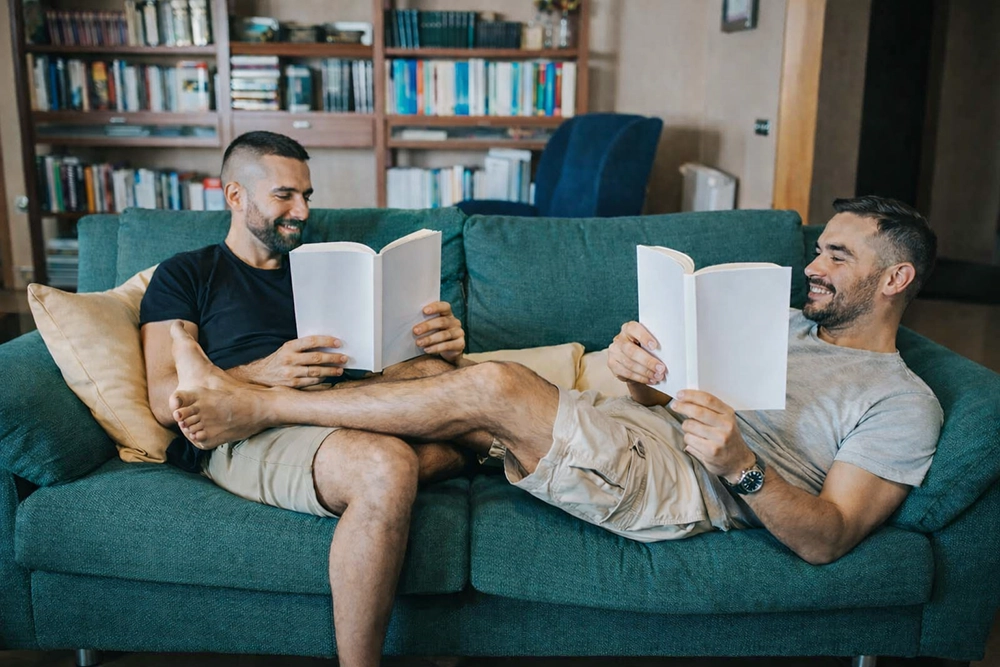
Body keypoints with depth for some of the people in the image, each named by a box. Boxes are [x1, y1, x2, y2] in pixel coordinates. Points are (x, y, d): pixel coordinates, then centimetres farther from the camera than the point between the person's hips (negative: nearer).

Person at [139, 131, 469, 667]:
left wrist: (439, 346, -6)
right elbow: (165, 401, 0)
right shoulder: (186, 275, 15)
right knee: (386, 467, -37)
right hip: (242, 438, -5)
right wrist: (262, 375, -18)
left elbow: (388, 366, 19)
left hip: (339, 420, 5)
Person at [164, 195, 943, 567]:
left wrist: (740, 463, -26)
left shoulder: (902, 404, 1)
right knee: (465, 395, -10)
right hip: (639, 428, 8)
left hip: (685, 484, -8)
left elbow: (827, 539, -10)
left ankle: (256, 405, -13)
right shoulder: (784, 321, 24)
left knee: (492, 387, -25)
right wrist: (640, 368, -6)